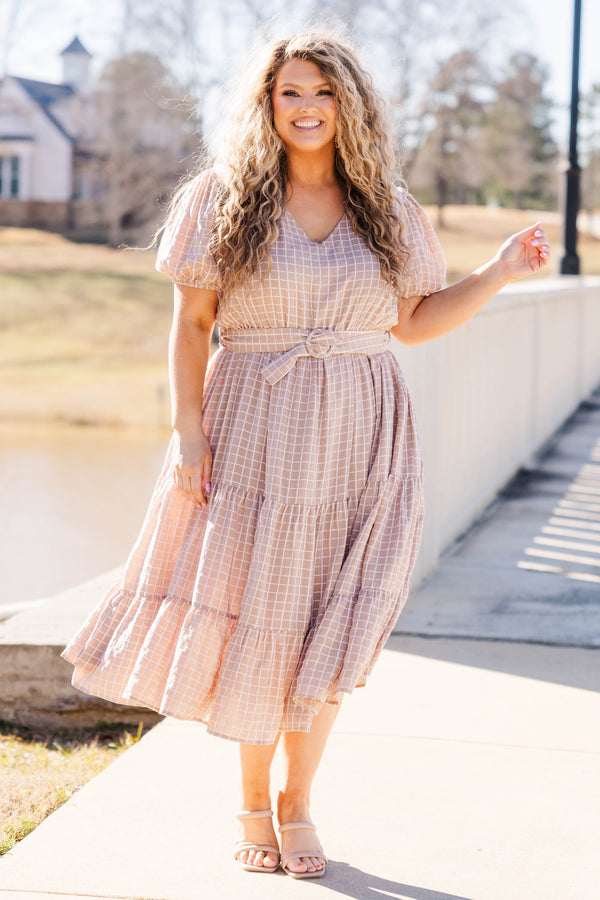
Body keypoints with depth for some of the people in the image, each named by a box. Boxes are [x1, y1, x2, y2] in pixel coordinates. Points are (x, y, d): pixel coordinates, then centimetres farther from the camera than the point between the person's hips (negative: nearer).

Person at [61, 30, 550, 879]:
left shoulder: (388, 210, 8)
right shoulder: (225, 199, 1)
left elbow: (412, 323, 12)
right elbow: (191, 324, 0)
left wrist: (498, 273, 1)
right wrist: (189, 432, -8)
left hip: (359, 440, 2)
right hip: (255, 430, -2)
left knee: (332, 628, 2)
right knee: (258, 620, 3)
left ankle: (298, 803, 20)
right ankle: (253, 803, 23)